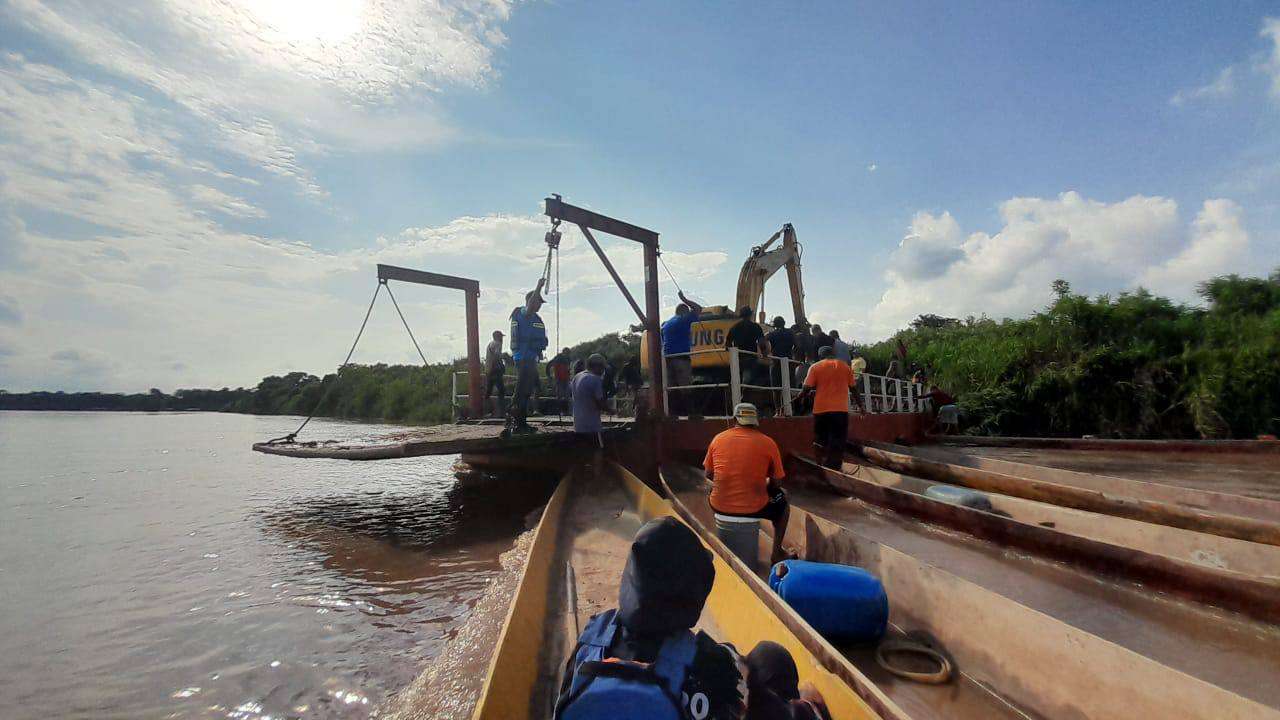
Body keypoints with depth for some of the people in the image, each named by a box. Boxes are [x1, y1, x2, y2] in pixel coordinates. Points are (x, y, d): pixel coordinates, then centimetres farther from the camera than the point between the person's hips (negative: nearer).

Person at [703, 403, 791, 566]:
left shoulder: (718, 439, 1)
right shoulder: (768, 443, -4)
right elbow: (774, 482, 3)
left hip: (720, 508, 2)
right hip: (754, 509, -1)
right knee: (782, 503, 30)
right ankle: (776, 553, 29)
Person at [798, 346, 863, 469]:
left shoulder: (815, 367, 5)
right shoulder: (845, 367, 11)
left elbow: (807, 388, -3)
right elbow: (854, 388, 12)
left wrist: (803, 395, 17)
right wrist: (860, 405, 22)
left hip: (821, 410, 0)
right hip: (841, 410, 0)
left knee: (821, 444, 9)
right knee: (837, 444, 1)